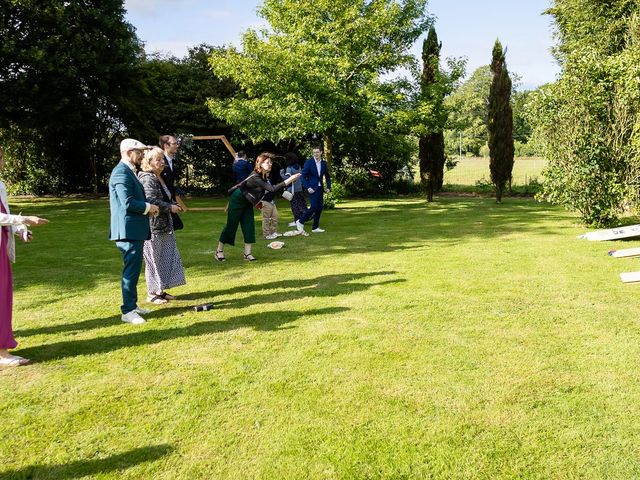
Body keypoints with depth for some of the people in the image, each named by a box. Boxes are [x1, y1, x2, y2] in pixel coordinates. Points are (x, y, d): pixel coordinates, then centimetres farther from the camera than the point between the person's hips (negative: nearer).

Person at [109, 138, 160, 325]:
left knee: (133, 269, 16)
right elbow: (127, 203, -24)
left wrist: (148, 208, 8)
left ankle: (132, 305, 26)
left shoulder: (128, 171, 17)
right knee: (131, 270, -6)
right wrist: (149, 207, -11)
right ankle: (127, 311, 1)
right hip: (128, 230, -11)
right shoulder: (121, 173, -16)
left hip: (134, 230, 11)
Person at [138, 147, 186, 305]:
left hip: (164, 225, 9)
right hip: (152, 226, -9)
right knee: (154, 259, 0)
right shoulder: (147, 178, -15)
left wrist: (174, 205, 9)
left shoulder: (160, 178, 14)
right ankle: (152, 294, 12)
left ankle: (160, 290, 23)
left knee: (166, 258, 12)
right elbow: (151, 201, -25)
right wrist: (170, 207, -18)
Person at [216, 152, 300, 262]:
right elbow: (272, 189, -43)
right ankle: (219, 250, 14)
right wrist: (289, 180, -45)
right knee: (231, 225, 0)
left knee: (249, 226, 0)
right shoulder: (255, 178, -34)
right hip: (237, 201, -8)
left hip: (248, 203, 8)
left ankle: (247, 253, 4)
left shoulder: (263, 176, -6)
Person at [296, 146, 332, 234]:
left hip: (320, 188, 6)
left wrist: (328, 187, 6)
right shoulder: (309, 162, -8)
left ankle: (315, 227, 14)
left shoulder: (324, 163, 7)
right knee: (314, 207, -15)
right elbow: (303, 176, -8)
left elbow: (327, 176, 16)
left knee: (319, 207, 5)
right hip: (312, 188, -6)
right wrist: (307, 187, -17)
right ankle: (300, 221, 0)